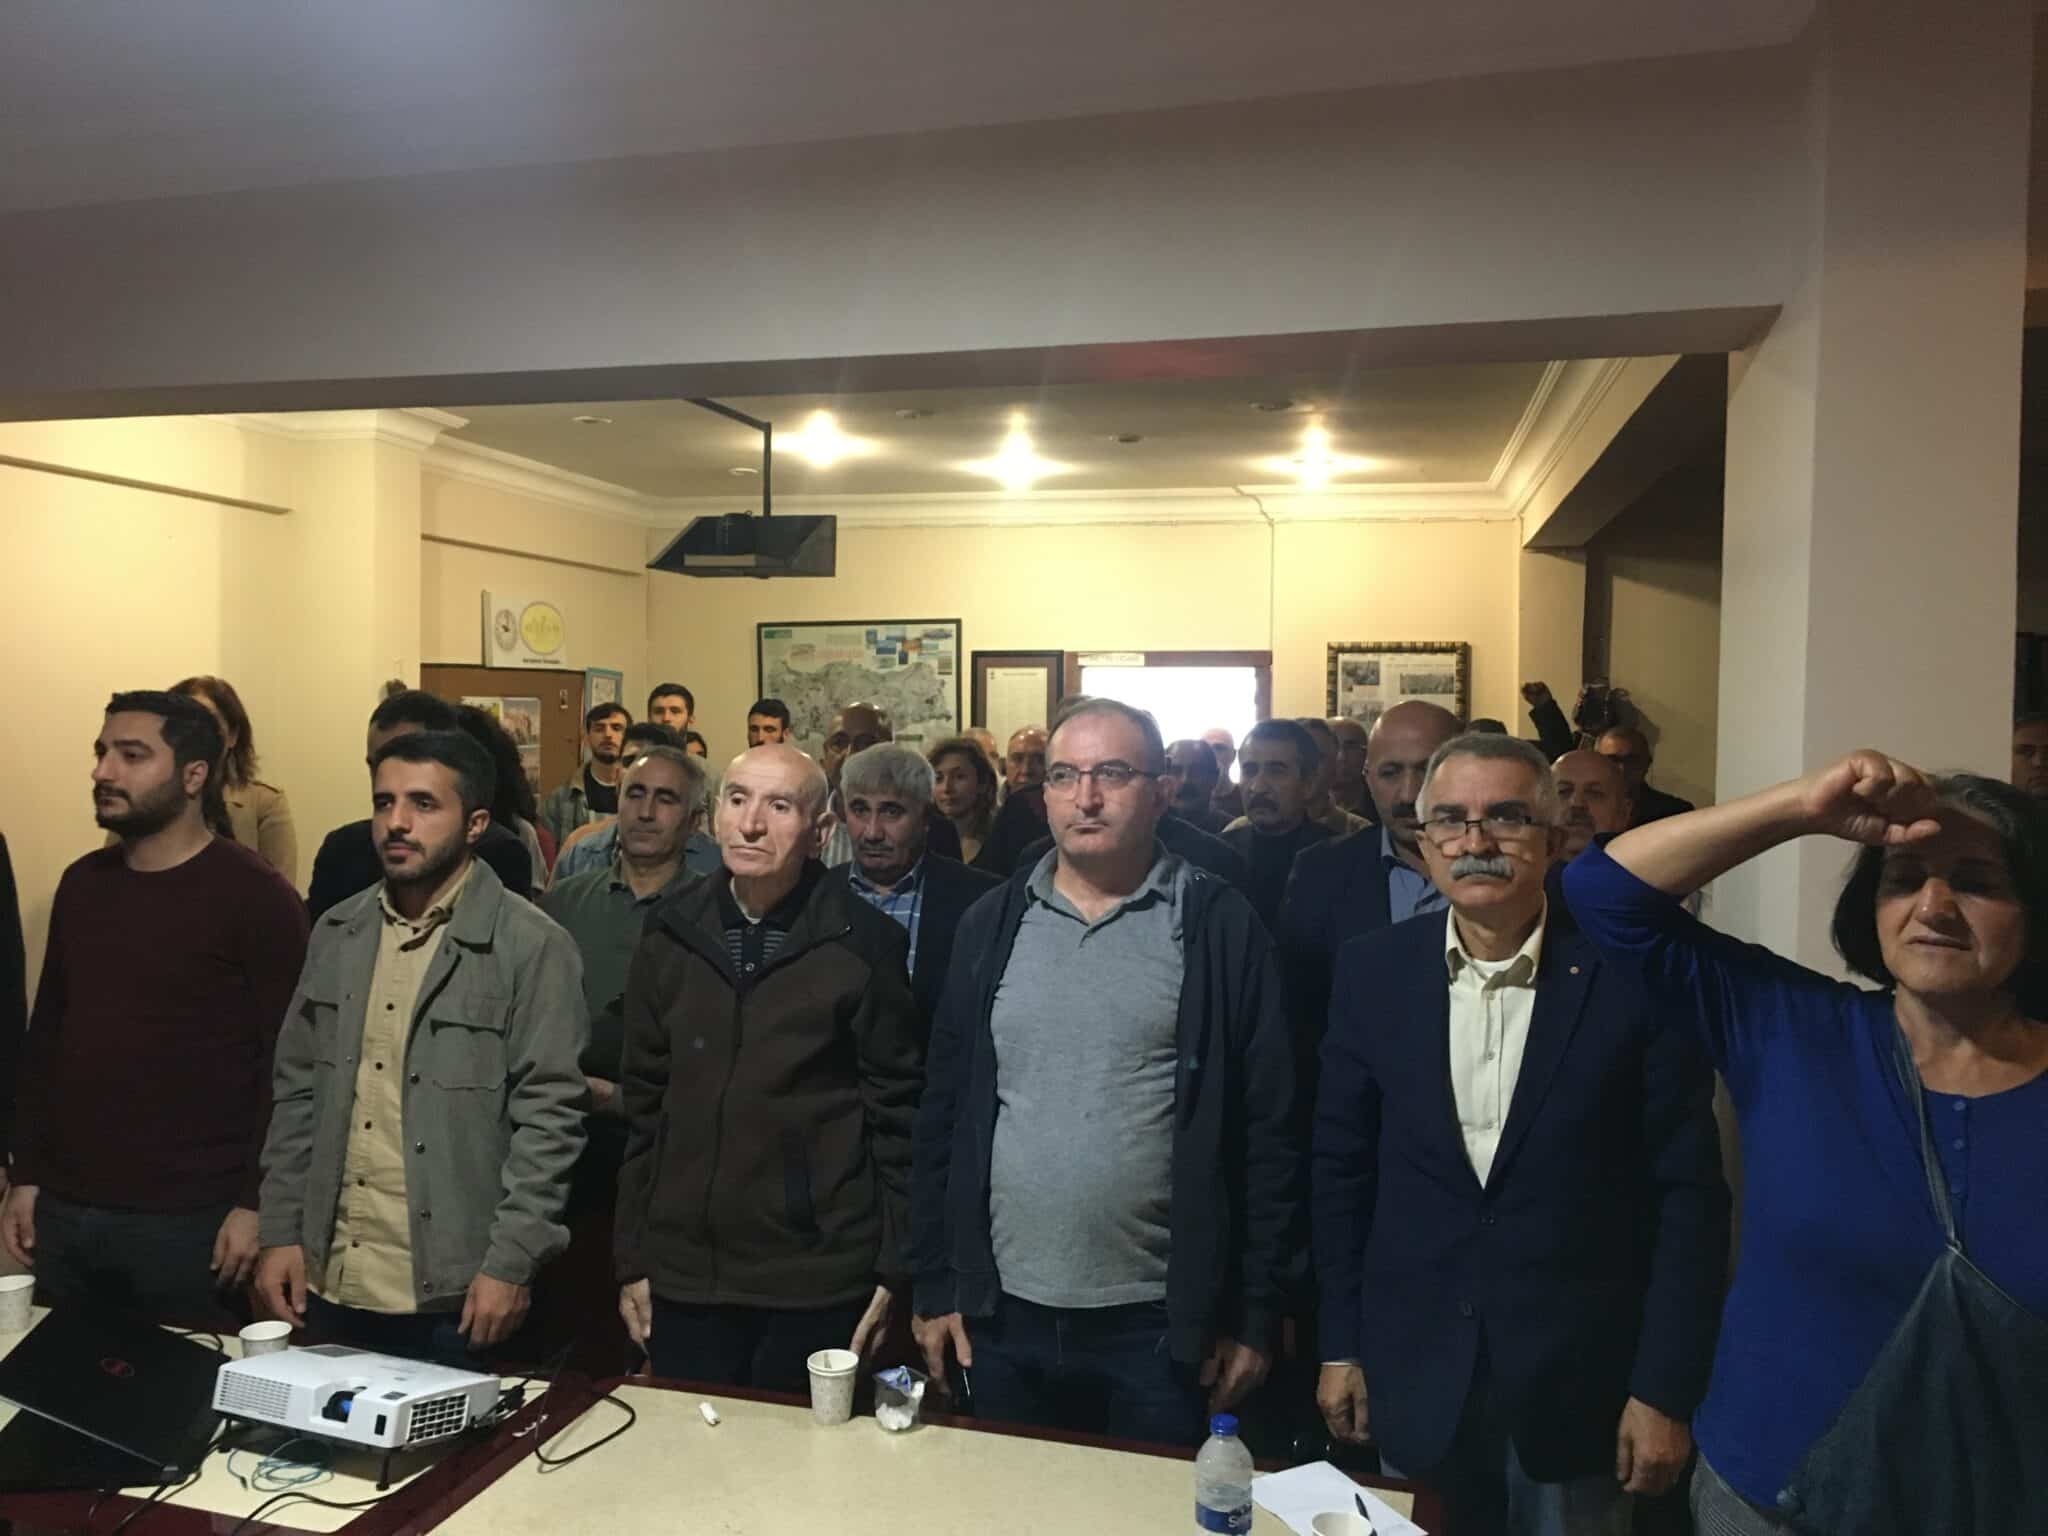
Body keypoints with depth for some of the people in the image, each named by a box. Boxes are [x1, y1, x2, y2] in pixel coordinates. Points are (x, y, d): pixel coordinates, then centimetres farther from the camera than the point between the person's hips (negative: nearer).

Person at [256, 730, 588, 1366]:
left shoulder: (532, 947, -12)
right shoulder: (337, 933, 7)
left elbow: (549, 1116, -13)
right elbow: (296, 1091, 11)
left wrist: (510, 1265, -15)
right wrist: (281, 1234, 7)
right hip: (329, 1284, 5)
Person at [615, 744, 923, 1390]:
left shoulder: (865, 942, -7)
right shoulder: (671, 936, 3)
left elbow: (898, 1110, -4)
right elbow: (644, 1105, 8)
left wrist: (892, 1269, -3)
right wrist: (632, 1259, 7)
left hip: (818, 1284, -3)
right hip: (683, 1275, 3)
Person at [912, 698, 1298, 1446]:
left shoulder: (1219, 927, -6)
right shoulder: (992, 924, 2)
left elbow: (1268, 1129, -5)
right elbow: (942, 1112, 5)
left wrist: (1256, 1312, -4)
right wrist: (934, 1285, 5)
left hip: (1162, 1324, -2)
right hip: (1004, 1314, 3)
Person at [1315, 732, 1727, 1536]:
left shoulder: (1633, 975, -11)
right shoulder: (1372, 971, -4)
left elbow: (1688, 1192, -7)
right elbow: (1341, 1166, 3)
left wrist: (1665, 1388, -8)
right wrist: (1340, 1346, 4)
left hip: (1580, 1383, -2)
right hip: (1414, 1378, 2)